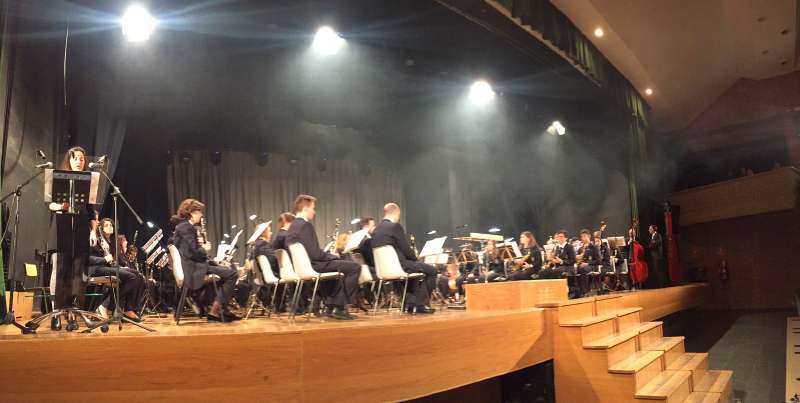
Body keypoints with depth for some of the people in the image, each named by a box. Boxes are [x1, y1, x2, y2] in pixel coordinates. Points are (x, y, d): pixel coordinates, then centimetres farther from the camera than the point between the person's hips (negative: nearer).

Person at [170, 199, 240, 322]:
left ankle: (223, 311, 15)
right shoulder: (186, 227, -13)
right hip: (193, 271, -11)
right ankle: (214, 311, -6)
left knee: (228, 271, 20)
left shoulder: (183, 226, 18)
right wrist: (204, 249, -2)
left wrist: (202, 247, 8)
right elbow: (194, 252, -21)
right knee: (231, 274, -14)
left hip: (193, 267, 11)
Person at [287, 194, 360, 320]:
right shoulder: (305, 225, -17)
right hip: (312, 266, -10)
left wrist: (331, 256, 10)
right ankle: (340, 308, -4)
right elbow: (315, 254, -22)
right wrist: (334, 256, -5)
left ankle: (330, 306, 26)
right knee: (354, 267, -7)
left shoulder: (293, 226, 13)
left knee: (340, 264, 32)